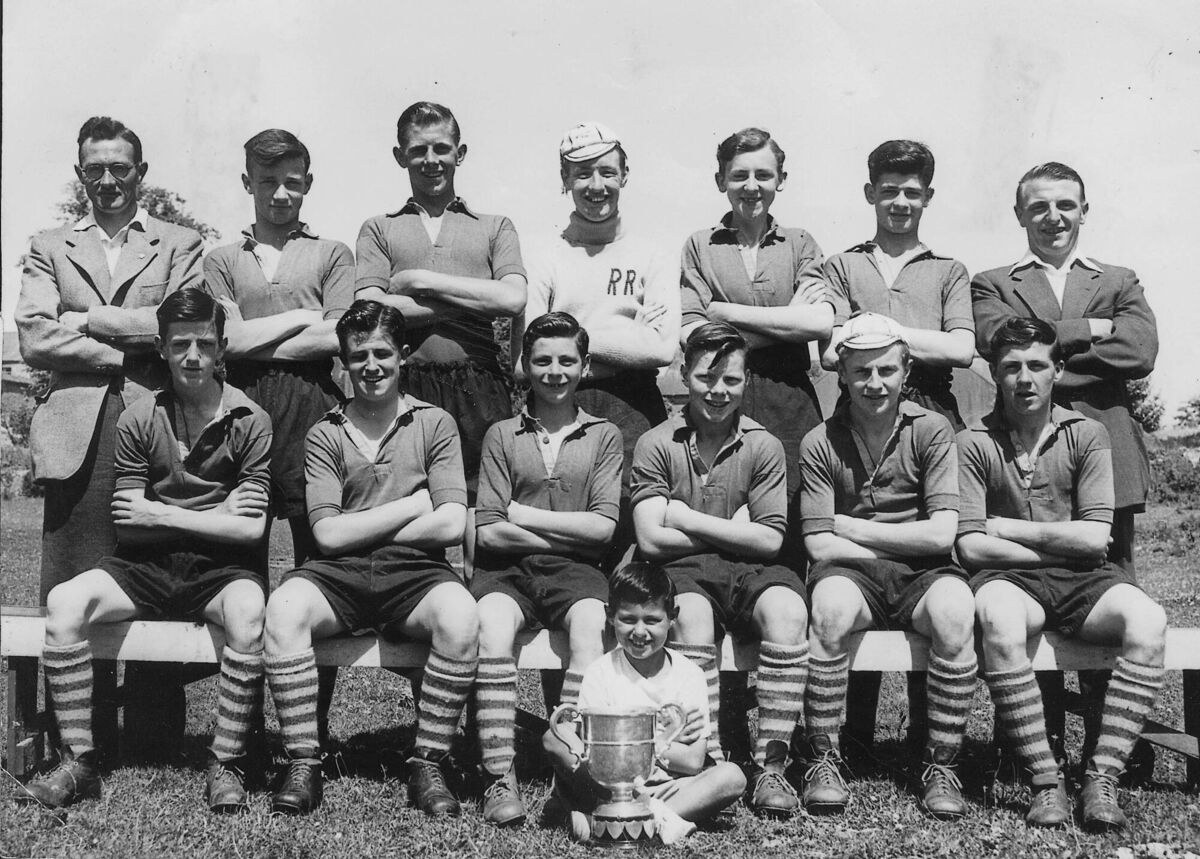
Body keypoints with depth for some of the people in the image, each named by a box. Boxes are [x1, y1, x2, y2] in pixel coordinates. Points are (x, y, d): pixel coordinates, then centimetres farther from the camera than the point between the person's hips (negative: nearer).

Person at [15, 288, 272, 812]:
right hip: (144, 569, 2)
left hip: (219, 569, -2)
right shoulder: (138, 421, 4)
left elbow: (250, 529, -5)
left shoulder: (249, 421, -1)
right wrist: (217, 515, -7)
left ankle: (226, 767, -23)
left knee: (249, 613, -35)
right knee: (64, 602, -24)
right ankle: (80, 764, -17)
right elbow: (127, 526, 0)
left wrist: (163, 515, -7)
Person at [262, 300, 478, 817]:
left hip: (414, 571, -1)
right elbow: (328, 534, 0)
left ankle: (428, 765, -20)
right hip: (339, 576, 1)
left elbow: (451, 525, -3)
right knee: (284, 608, -31)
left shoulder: (434, 425, 9)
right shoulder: (325, 435, 11)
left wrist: (362, 533, -1)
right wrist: (410, 506, -2)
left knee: (460, 616, -33)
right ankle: (303, 765, -21)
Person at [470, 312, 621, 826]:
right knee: (492, 624, -33)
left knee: (590, 623, -33)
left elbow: (602, 528, 1)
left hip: (573, 570, 0)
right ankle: (499, 778, -31)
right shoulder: (501, 436, 11)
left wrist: (521, 513, -1)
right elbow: (488, 532, 1)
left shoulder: (604, 437, 13)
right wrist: (567, 530, -4)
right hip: (507, 569, 0)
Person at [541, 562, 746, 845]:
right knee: (555, 738, -23)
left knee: (732, 775, -26)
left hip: (672, 787, 2)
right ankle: (657, 816, -31)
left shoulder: (688, 674, 1)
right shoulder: (601, 673, 0)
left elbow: (693, 762, -8)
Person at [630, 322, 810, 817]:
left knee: (787, 609, -31)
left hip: (747, 570, 2)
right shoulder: (656, 445, 3)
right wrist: (732, 529, -2)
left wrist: (689, 519, -4)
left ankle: (770, 764, -25)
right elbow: (652, 539, -6)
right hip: (681, 571, -1)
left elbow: (769, 539, -1)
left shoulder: (763, 446, 7)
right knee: (691, 616, -35)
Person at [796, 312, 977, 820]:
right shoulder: (820, 443, 2)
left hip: (922, 574, 1)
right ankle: (823, 761, -21)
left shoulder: (931, 431, 2)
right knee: (831, 604, -35)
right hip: (852, 574, 0)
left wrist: (849, 526, -6)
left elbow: (941, 534, -7)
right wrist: (900, 544, -8)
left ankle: (940, 766, -19)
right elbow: (820, 547, -4)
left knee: (955, 607, -33)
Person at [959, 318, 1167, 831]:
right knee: (999, 620, -37)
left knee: (1148, 620, -29)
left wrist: (1008, 528, -3)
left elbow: (1094, 538, -2)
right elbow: (971, 546, -5)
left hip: (1083, 579, 2)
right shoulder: (973, 444, 3)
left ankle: (1102, 779, -26)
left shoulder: (1087, 435, 7)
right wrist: (1058, 546, -4)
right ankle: (1046, 783, -28)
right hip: (1011, 579, -2)